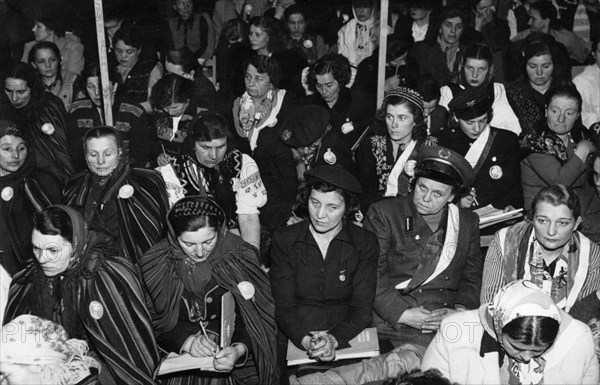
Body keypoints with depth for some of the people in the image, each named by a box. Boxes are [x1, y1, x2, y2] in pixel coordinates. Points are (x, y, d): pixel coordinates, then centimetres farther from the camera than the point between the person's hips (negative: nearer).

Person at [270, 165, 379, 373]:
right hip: (295, 341, -1)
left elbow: (362, 309, -2)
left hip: (346, 339, 1)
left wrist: (334, 339, -20)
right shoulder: (284, 240, 1)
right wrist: (305, 340, -19)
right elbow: (283, 306, -2)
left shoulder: (365, 243, 2)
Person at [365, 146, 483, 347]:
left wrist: (460, 310, -4)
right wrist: (403, 313, -13)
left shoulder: (468, 222, 15)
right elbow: (372, 274, -4)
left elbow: (473, 278, 15)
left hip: (449, 325, 4)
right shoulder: (383, 213, 3)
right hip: (392, 322, -3)